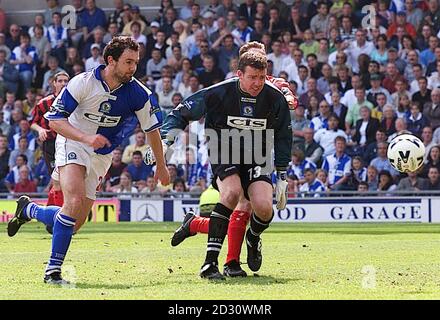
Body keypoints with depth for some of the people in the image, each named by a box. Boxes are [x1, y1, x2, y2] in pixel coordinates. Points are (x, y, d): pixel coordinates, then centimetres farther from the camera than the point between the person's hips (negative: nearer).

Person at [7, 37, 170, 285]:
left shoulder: (138, 93, -11)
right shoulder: (83, 83, -19)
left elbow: (152, 129, 4)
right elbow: (55, 119, -17)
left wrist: (161, 166, 13)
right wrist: (86, 137, -31)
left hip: (101, 156, 4)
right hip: (73, 145, -4)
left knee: (76, 224, 2)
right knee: (75, 201, -29)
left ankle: (29, 210, 31)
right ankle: (53, 270, -20)